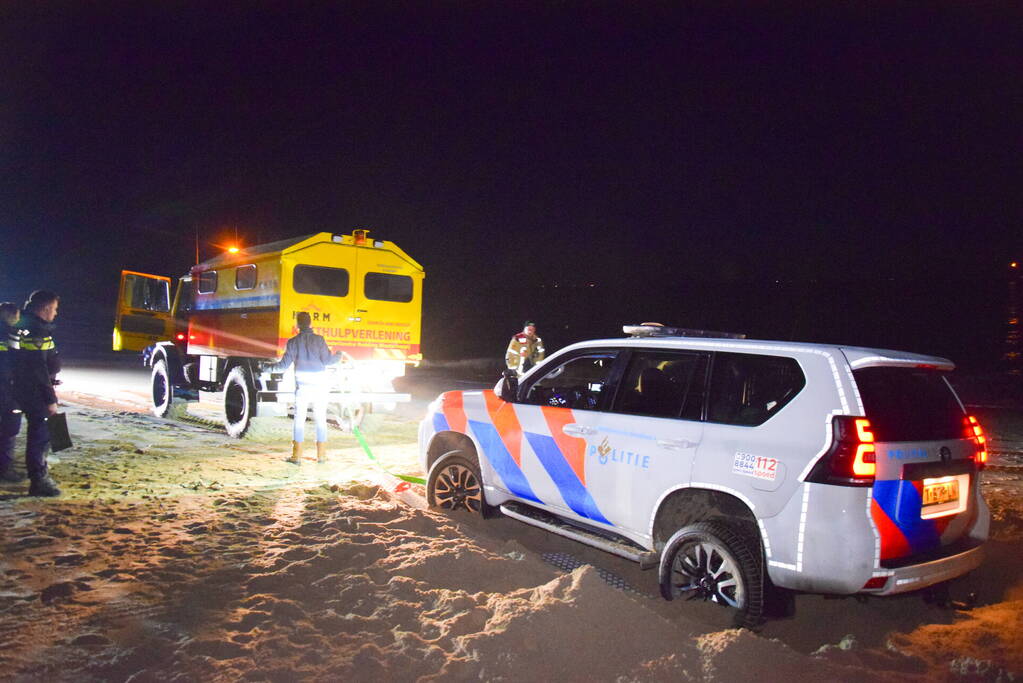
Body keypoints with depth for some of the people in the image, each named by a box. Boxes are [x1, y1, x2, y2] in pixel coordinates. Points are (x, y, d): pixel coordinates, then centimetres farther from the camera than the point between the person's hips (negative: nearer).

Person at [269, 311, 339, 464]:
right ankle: (321, 455, 12)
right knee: (321, 419, 8)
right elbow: (327, 360, -7)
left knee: (299, 419, 5)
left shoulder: (293, 342, -1)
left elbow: (284, 364, -2)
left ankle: (296, 456, 3)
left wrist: (271, 368, 17)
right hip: (319, 384, 0)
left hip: (302, 384, 0)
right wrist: (338, 357, 13)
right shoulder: (319, 339, -3)